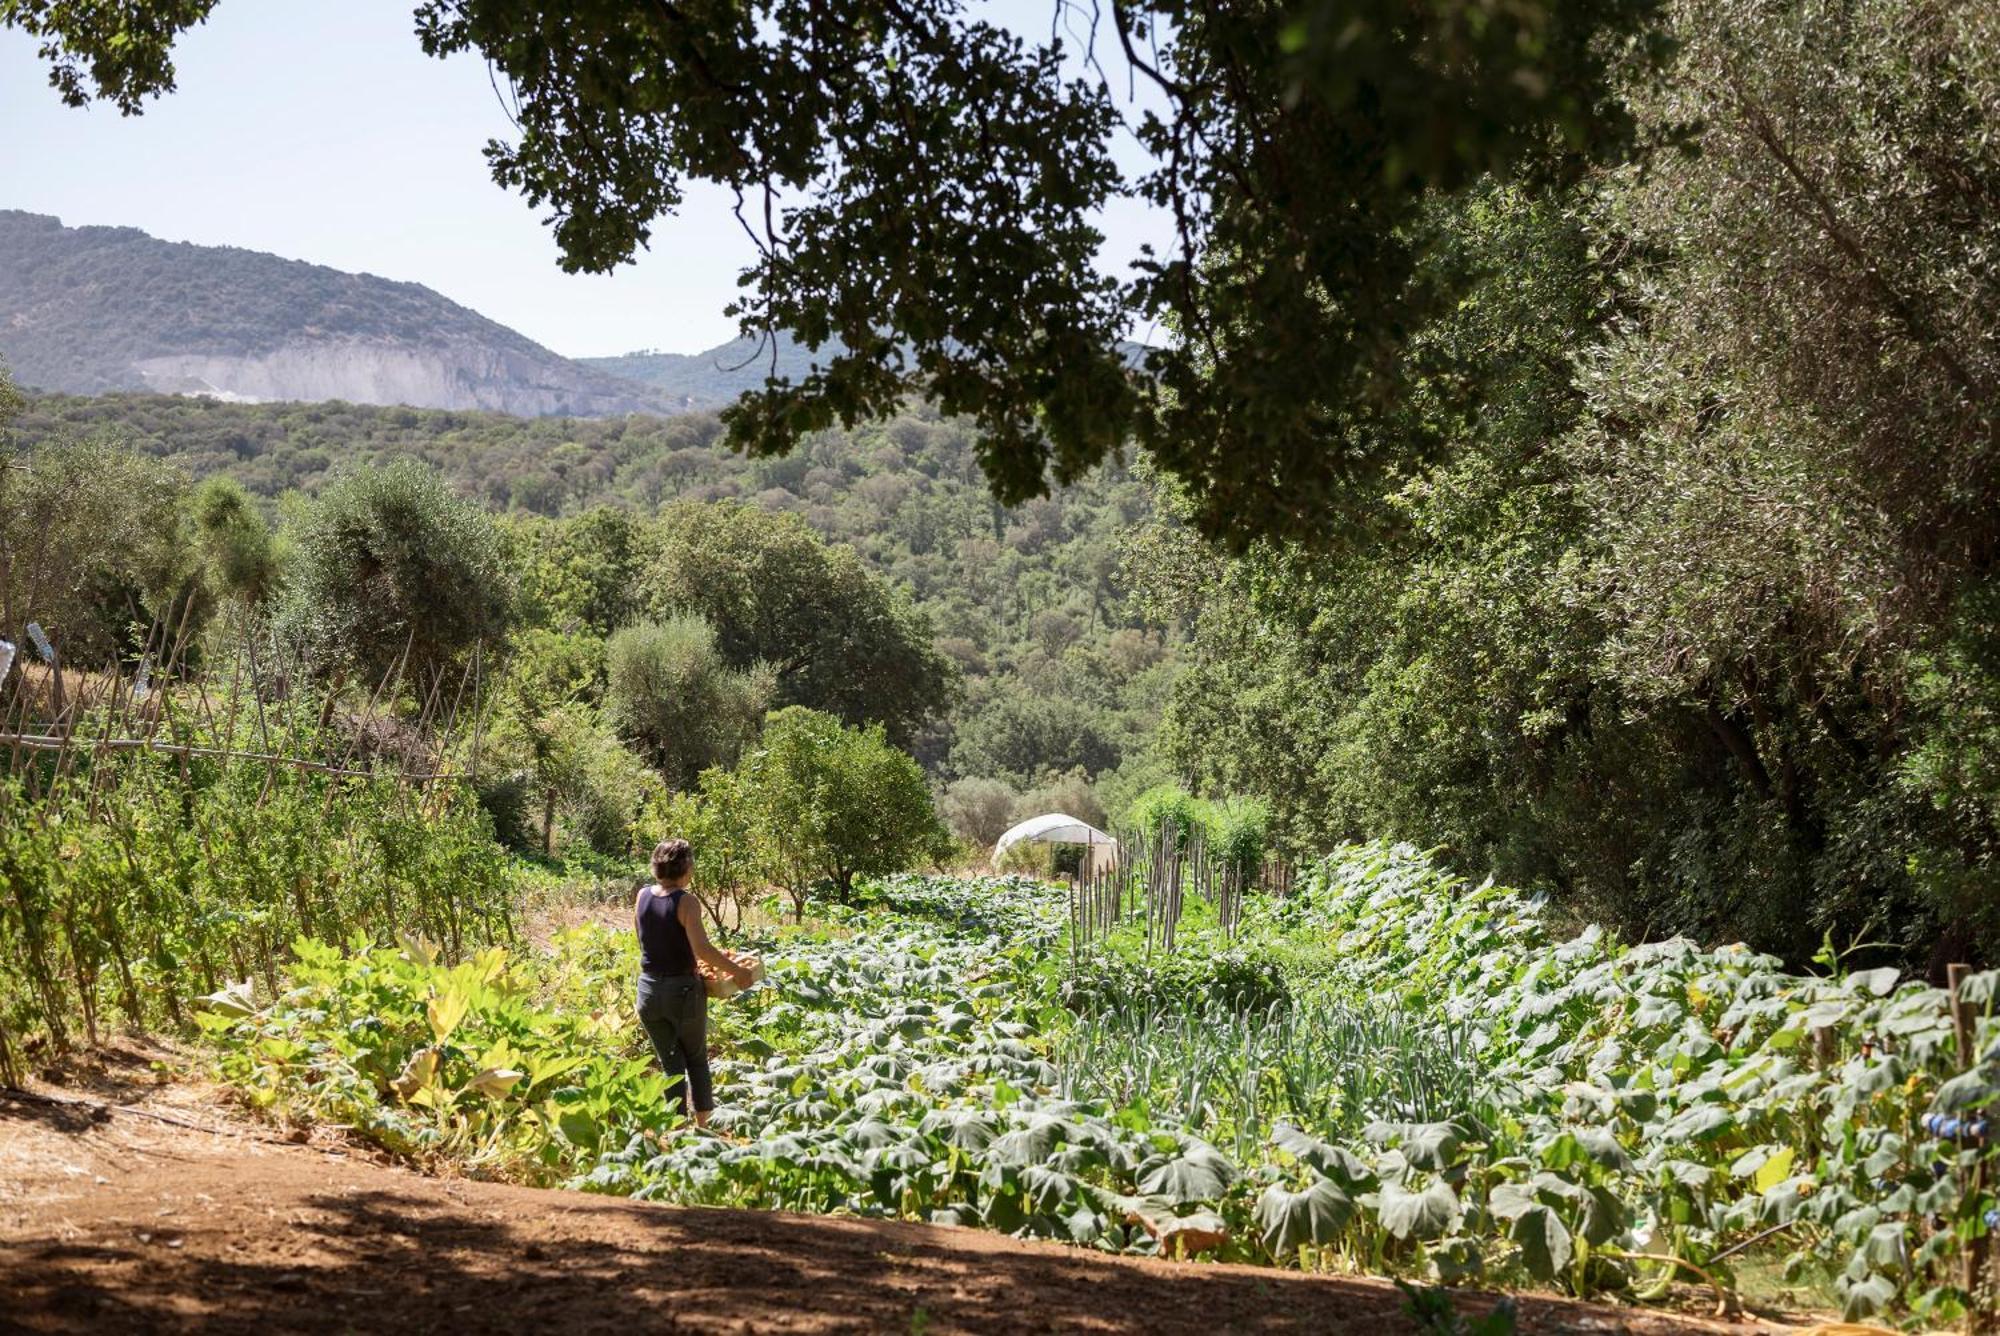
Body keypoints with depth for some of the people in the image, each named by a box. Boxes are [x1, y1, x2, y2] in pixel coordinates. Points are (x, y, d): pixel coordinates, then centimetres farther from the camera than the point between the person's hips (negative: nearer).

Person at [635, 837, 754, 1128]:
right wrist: (738, 971, -15)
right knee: (697, 1057, 18)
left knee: (671, 1063, 11)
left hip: (649, 988, 4)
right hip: (683, 990, -4)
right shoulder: (686, 901, -15)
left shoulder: (643, 896, 0)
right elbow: (702, 948, -23)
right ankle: (702, 1124, 20)